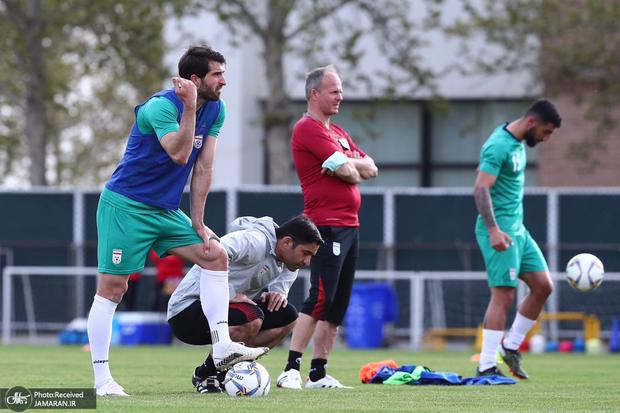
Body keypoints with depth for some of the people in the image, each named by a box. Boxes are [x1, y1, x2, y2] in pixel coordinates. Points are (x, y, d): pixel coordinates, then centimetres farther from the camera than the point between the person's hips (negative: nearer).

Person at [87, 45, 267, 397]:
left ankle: (222, 345, -6)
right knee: (112, 288, -6)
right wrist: (189, 106, -37)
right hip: (125, 206, -8)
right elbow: (179, 155, -32)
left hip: (165, 210, 8)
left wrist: (197, 222, 3)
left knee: (216, 255, -5)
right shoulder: (160, 107, -19)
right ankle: (102, 379, -4)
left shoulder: (216, 110, 2)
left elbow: (203, 167, 5)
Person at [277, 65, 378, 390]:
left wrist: (346, 165, -5)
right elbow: (347, 171, -17)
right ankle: (291, 370, -18)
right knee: (320, 299, -16)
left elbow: (370, 168, 14)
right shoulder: (308, 128, -9)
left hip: (349, 226, 10)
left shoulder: (337, 132, 22)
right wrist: (347, 167, 5)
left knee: (338, 305, 9)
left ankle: (318, 374, 11)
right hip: (327, 225, -10)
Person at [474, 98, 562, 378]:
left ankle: (510, 347, 16)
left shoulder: (518, 143, 13)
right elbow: (481, 189, -24)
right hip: (499, 232, -10)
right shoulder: (498, 146, -17)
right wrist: (494, 230, -34)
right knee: (503, 295, -11)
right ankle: (487, 367, -8)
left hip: (517, 228, 10)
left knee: (543, 286, 7)